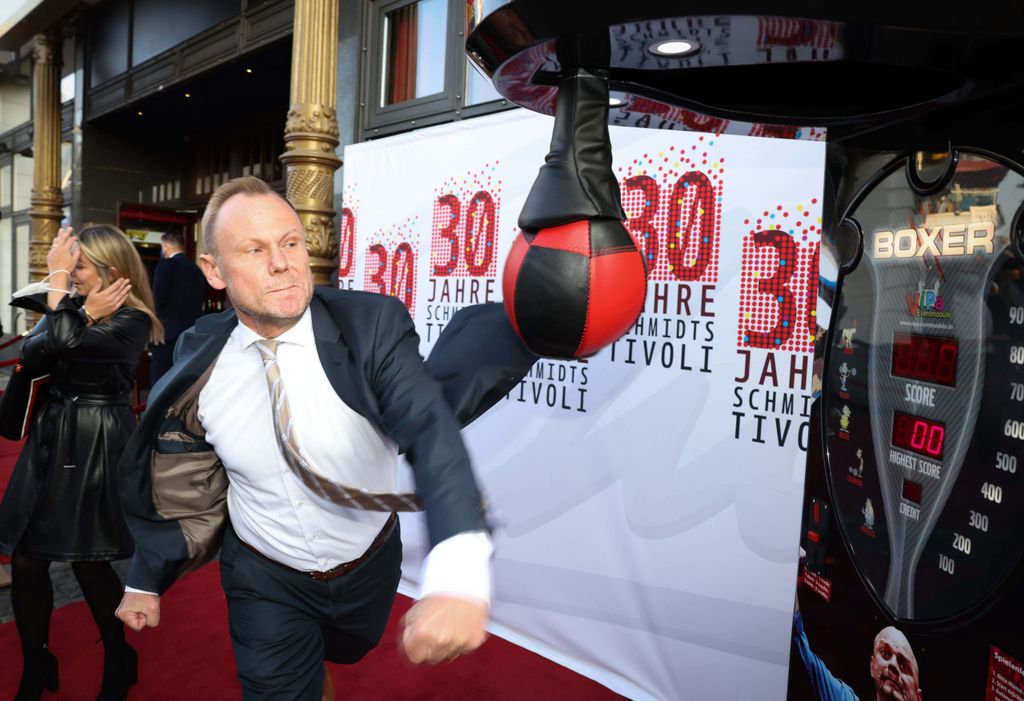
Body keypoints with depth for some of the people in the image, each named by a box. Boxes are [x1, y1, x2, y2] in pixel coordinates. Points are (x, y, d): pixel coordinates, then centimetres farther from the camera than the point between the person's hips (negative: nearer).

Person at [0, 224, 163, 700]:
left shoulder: (132, 320, -12)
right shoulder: (74, 306, 9)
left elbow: (66, 342, -28)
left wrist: (57, 279, -16)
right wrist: (82, 315, -14)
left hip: (97, 444, -7)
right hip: (52, 438, 7)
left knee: (88, 561, 1)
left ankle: (119, 661, 25)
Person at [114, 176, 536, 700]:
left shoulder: (372, 324, -27)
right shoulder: (200, 358, -16)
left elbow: (430, 428, -42)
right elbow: (180, 486, -2)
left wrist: (457, 569, -58)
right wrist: (144, 581, 7)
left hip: (369, 568, 1)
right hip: (265, 580, 0)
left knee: (344, 653, 30)